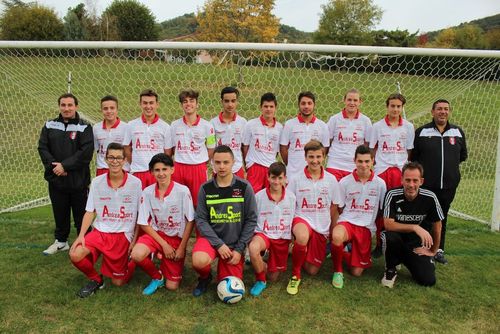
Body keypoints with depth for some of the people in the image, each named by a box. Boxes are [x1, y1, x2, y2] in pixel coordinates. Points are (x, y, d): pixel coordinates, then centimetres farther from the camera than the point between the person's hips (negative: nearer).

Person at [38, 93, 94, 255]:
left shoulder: (84, 127, -4)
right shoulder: (49, 126, 8)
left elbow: (86, 152, -14)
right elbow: (42, 148, 3)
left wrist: (65, 165, -17)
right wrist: (54, 166, -12)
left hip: (78, 180, -4)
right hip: (56, 179, 4)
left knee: (81, 213, 4)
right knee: (60, 213, 16)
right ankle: (61, 241, 32)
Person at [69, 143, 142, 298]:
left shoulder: (135, 183, -8)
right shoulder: (97, 182, -1)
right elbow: (90, 212, 3)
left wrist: (134, 241, -5)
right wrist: (81, 235, -10)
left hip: (123, 234, -2)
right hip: (100, 231, 2)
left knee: (117, 282, 1)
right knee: (75, 255, -24)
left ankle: (131, 260, 34)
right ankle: (96, 280, 6)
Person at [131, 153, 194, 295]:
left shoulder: (183, 191, -15)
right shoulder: (147, 192, -9)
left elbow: (190, 221, -7)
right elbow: (144, 224, -4)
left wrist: (182, 247, -8)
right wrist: (164, 244, -11)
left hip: (177, 238, -1)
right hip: (155, 234, 2)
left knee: (172, 286, -5)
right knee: (137, 254, -31)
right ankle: (157, 277, 1)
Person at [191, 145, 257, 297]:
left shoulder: (244, 187, -7)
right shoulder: (205, 188, -5)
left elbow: (251, 220, -4)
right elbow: (201, 220, -5)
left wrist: (239, 249, -8)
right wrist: (219, 244, -16)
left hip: (235, 243, 0)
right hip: (211, 238, 0)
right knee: (199, 261, -32)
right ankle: (205, 278, 5)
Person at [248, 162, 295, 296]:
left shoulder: (291, 197, -3)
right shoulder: (259, 196, -8)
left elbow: (294, 220, 8)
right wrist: (250, 237, -7)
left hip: (282, 238, 2)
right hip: (263, 234, -2)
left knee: (273, 277, 5)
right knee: (253, 247, -39)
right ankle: (260, 280, -11)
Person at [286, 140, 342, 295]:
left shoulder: (331, 180, 1)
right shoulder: (296, 180, -4)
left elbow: (334, 209, 7)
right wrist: (289, 227, -9)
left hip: (322, 228, 3)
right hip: (302, 220, -2)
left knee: (312, 270, 3)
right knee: (302, 237, -40)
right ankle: (295, 275, -15)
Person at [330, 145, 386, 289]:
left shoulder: (380, 183, 3)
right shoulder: (344, 182, 0)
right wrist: (332, 230, -1)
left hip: (366, 227, 2)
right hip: (347, 222, -1)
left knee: (357, 272, -3)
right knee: (337, 236, -40)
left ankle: (348, 249, 29)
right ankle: (338, 271, -12)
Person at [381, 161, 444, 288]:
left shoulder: (430, 198, -13)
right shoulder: (393, 195, -19)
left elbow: (437, 225, 1)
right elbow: (388, 224, -24)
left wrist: (433, 251, 8)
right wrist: (415, 227, -34)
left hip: (417, 246, 2)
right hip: (397, 242, -2)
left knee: (428, 280, -15)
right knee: (390, 237, -36)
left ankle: (406, 262, 18)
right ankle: (390, 270, -6)